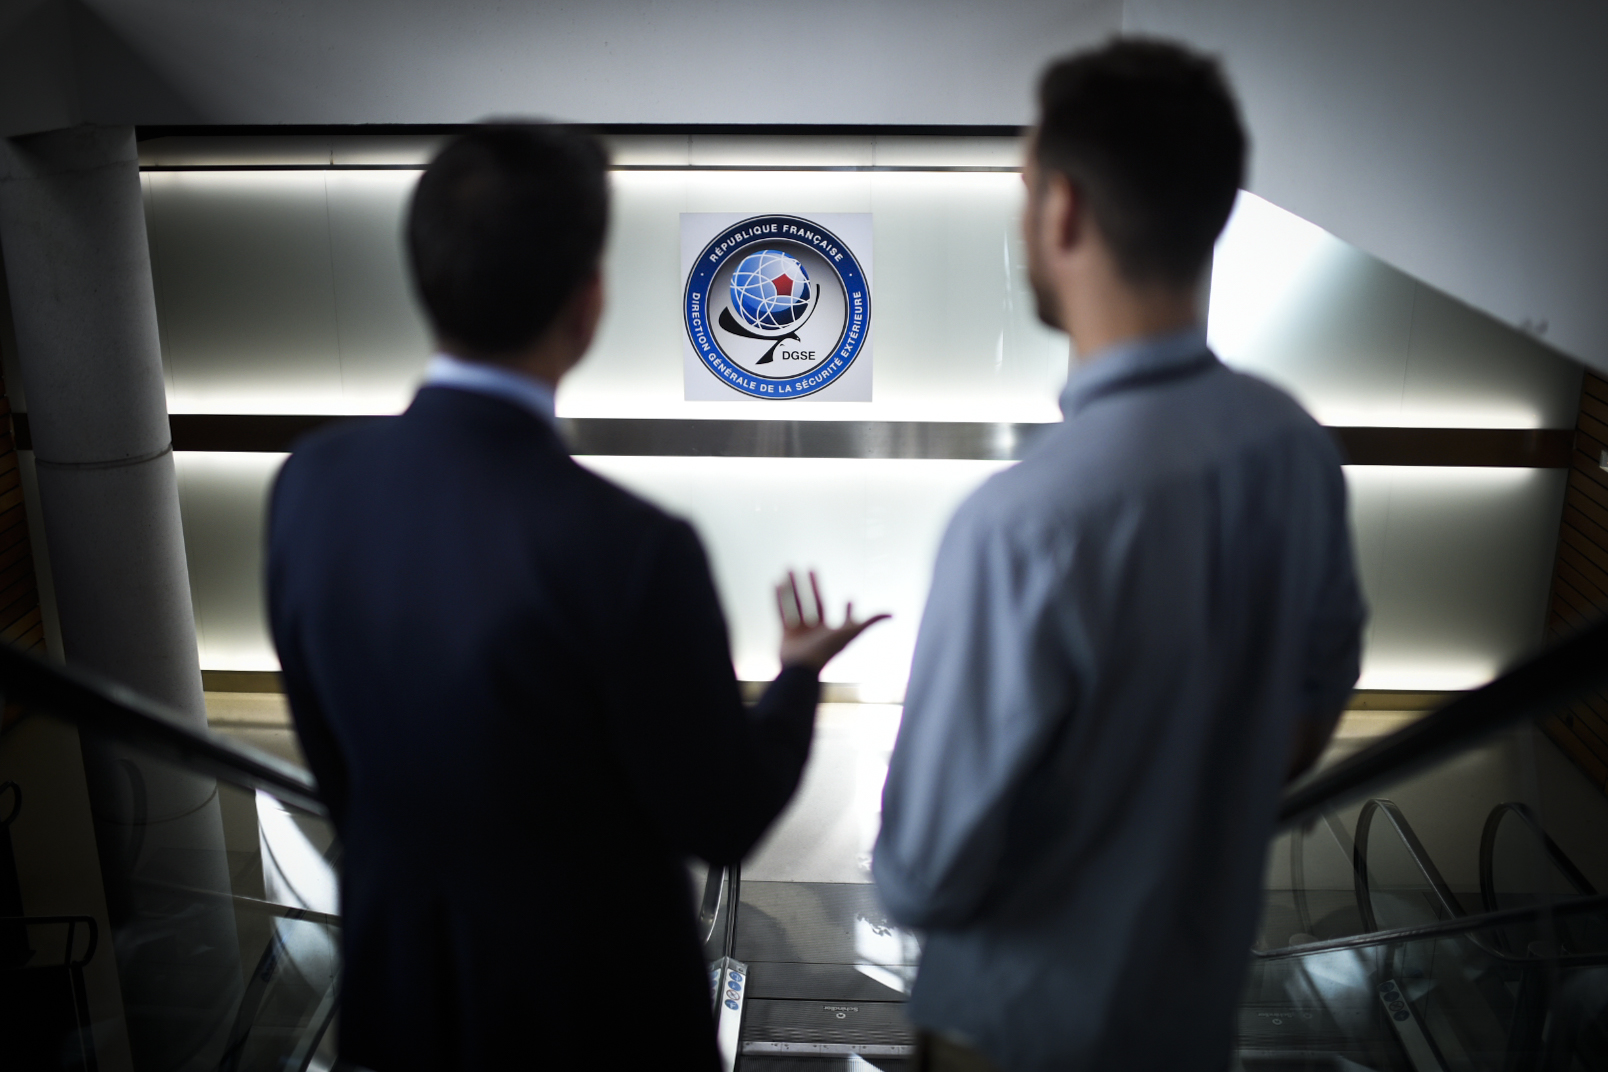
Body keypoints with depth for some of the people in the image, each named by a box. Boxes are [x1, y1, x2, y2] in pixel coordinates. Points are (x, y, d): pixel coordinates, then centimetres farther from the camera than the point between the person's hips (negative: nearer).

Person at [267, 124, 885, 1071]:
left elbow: (329, 756, 0)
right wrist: (800, 676, 1)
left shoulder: (313, 485, -14)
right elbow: (721, 821, -16)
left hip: (395, 987, 5)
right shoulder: (631, 550, -31)